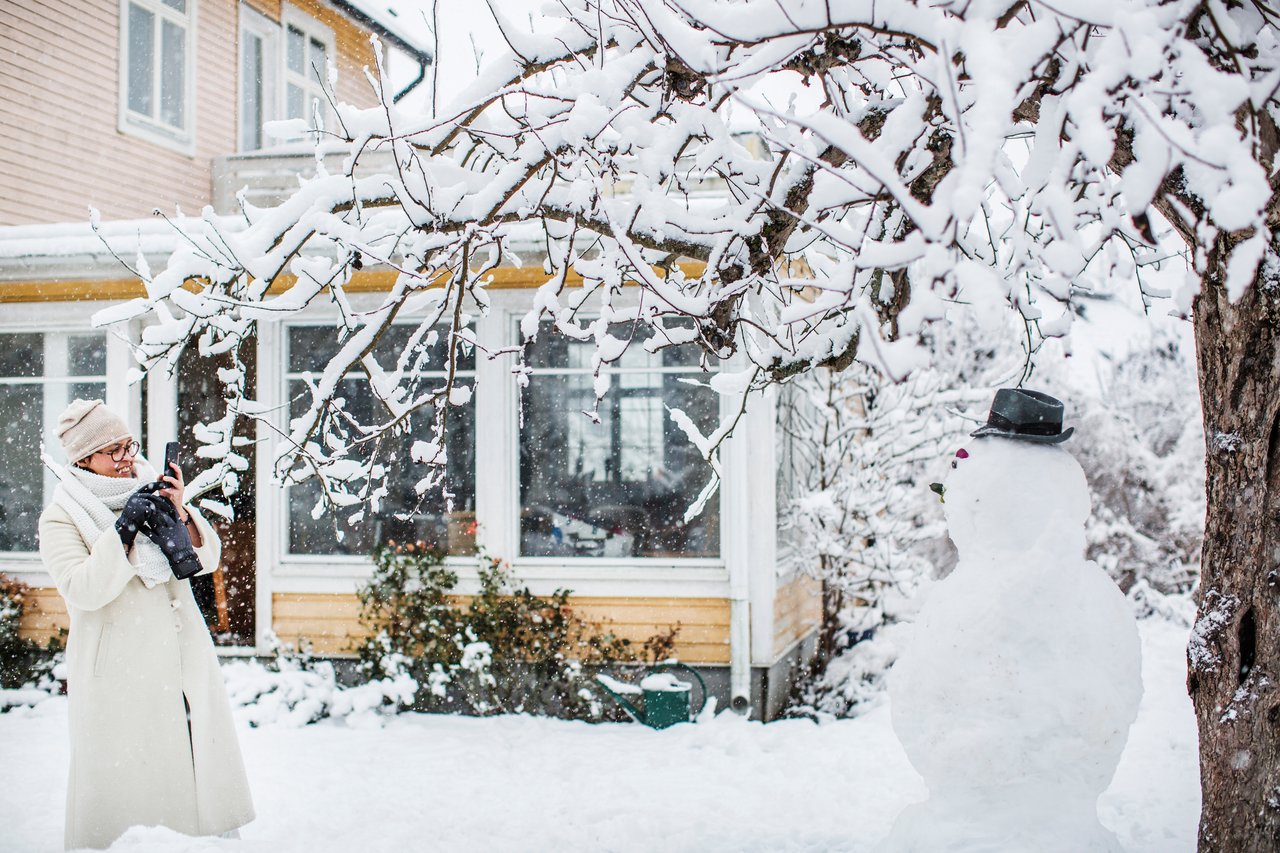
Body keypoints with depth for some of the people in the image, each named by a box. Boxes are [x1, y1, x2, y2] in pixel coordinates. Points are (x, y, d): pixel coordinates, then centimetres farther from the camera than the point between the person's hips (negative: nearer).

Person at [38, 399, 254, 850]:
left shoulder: (151, 491, 8)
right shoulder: (60, 519, -4)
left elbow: (207, 558, 5)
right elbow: (83, 590, -17)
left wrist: (179, 513, -12)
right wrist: (123, 530, -23)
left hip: (185, 658, 5)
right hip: (119, 673, -4)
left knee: (203, 757, 10)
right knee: (126, 775, -2)